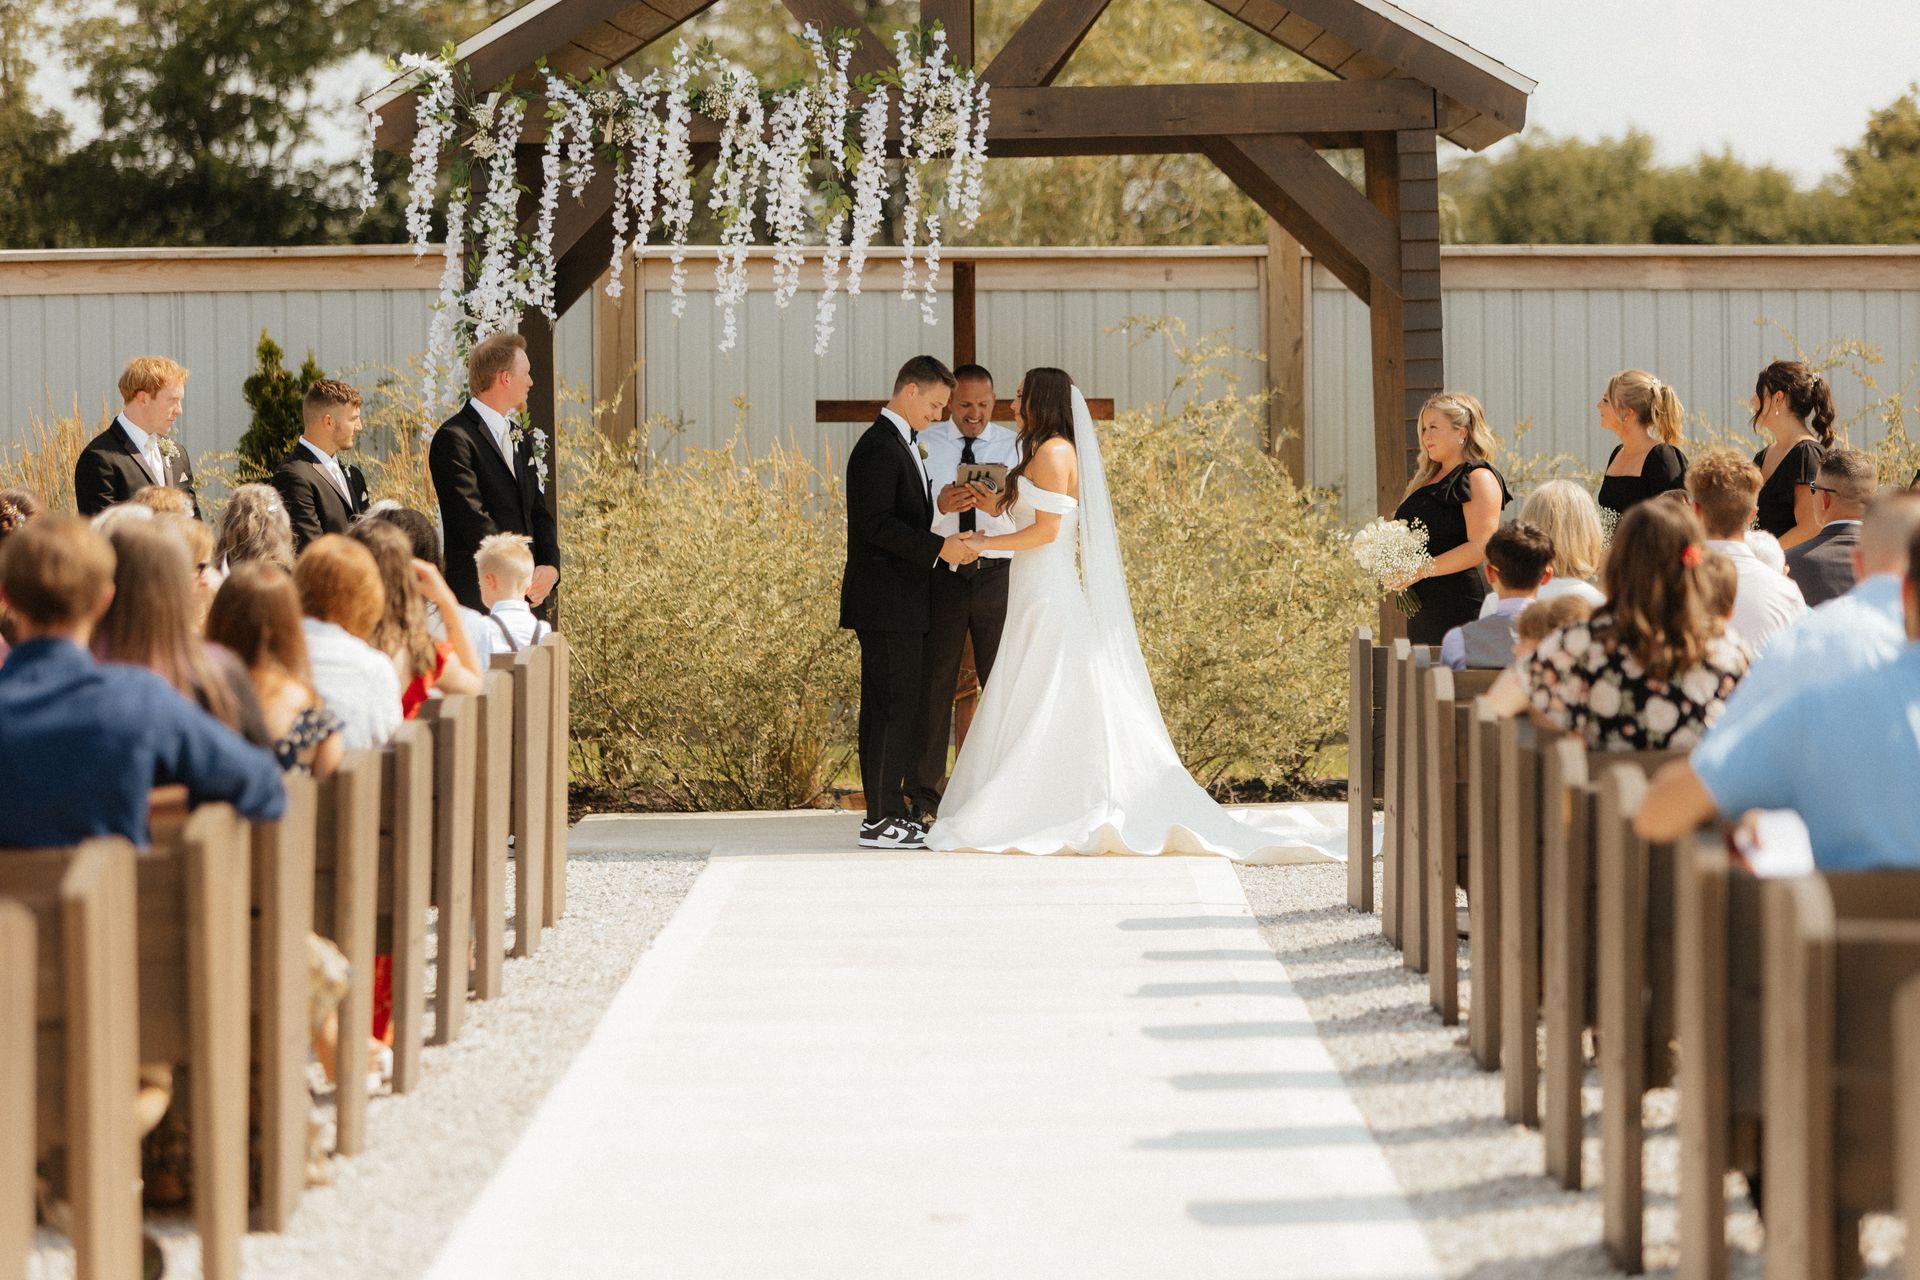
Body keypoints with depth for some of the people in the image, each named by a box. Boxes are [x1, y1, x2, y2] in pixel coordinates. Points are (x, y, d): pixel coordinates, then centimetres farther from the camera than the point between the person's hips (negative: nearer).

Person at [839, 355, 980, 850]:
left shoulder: (901, 447, 19)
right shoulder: (879, 447, -14)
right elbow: (877, 525, -21)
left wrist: (949, 541, 10)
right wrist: (939, 547, -20)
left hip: (900, 604, 10)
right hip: (887, 604, -10)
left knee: (896, 708, 11)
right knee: (897, 707, -10)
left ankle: (888, 810, 15)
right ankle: (880, 820, -8)